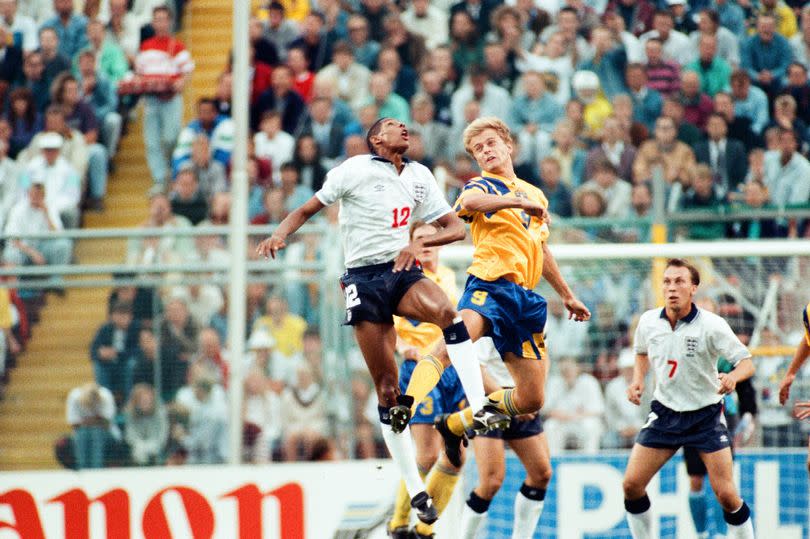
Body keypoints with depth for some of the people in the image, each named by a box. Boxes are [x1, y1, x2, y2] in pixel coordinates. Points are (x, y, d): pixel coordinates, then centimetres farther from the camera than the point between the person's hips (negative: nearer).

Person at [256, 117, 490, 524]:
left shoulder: (419, 177, 12)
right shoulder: (356, 170, -2)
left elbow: (456, 227, 11)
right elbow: (308, 209, 4)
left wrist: (419, 243, -8)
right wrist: (280, 234, -16)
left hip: (403, 271, 3)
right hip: (364, 278, -3)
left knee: (446, 312, -33)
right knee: (387, 390, -6)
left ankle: (481, 411, -36)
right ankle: (415, 490, -2)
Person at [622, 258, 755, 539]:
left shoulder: (711, 325, -16)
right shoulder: (648, 322, -4)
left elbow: (747, 363, -16)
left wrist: (733, 376, -38)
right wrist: (637, 379, 1)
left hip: (706, 415, -3)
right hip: (664, 412, 4)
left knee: (726, 494, -10)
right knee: (632, 484, -6)